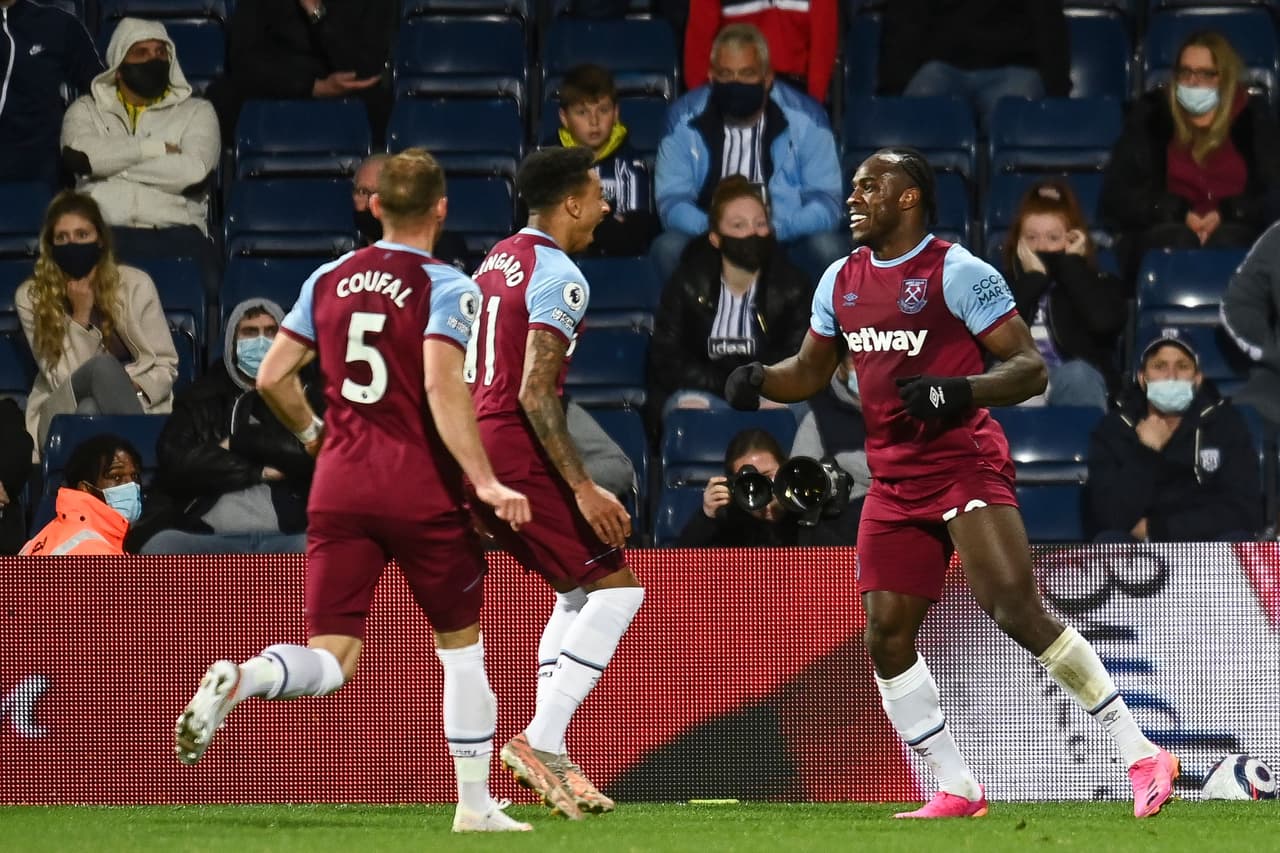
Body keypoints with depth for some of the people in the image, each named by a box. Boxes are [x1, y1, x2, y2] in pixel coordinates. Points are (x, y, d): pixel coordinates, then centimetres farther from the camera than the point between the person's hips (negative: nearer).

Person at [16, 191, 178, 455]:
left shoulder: (135, 284, 3)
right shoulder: (31, 297, 1)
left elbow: (166, 366, 5)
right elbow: (62, 381, -5)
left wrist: (135, 390, -17)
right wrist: (80, 315, -13)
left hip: (136, 407, 0)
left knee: (90, 410, -37)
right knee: (103, 366, -34)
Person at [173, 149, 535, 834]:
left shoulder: (330, 280, 9)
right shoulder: (445, 287, -6)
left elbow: (272, 377, 9)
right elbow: (442, 386, -19)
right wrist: (485, 481, -21)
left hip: (339, 486, 4)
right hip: (422, 488, -4)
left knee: (329, 661, 1)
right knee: (462, 643, 14)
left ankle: (235, 681, -31)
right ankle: (475, 805, 15)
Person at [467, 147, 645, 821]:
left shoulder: (495, 261, 17)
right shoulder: (559, 277, -12)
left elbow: (459, 375, 21)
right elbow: (535, 394, -20)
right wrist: (583, 487, -21)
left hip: (470, 442, 9)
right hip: (516, 452, -9)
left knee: (579, 595, 18)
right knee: (616, 585, -5)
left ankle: (551, 760, 10)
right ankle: (541, 741, -14)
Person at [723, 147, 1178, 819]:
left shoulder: (958, 272, -9)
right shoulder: (842, 280, 12)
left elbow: (1030, 369, -11)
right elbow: (810, 370, 26)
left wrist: (959, 392, -27)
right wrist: (758, 381, 5)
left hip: (965, 464, -7)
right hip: (893, 480, 7)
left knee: (1019, 614, -19)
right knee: (886, 639, 0)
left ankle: (1141, 756, -12)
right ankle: (956, 790, 11)